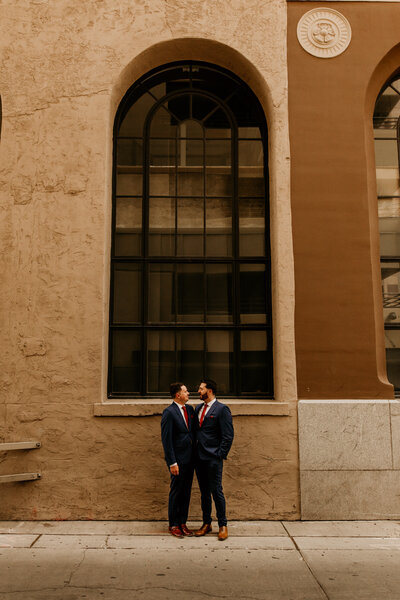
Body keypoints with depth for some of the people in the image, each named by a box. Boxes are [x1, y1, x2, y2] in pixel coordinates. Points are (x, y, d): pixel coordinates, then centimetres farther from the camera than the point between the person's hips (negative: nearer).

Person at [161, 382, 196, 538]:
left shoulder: (190, 409, 9)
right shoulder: (169, 412, -13)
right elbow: (166, 439, -15)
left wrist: (196, 455, 9)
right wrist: (172, 462, -16)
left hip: (190, 458, 7)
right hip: (178, 459, -7)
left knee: (186, 491, 13)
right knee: (176, 492, 4)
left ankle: (183, 523, 24)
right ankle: (173, 525, 17)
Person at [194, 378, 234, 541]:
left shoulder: (222, 409, -8)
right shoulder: (198, 408, 13)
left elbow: (228, 436, -9)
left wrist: (220, 455, -12)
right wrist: (194, 451, 9)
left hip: (213, 458, -6)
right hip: (199, 457, 7)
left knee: (216, 491, -2)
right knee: (204, 492, 13)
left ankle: (223, 525, 10)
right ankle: (206, 523, 23)